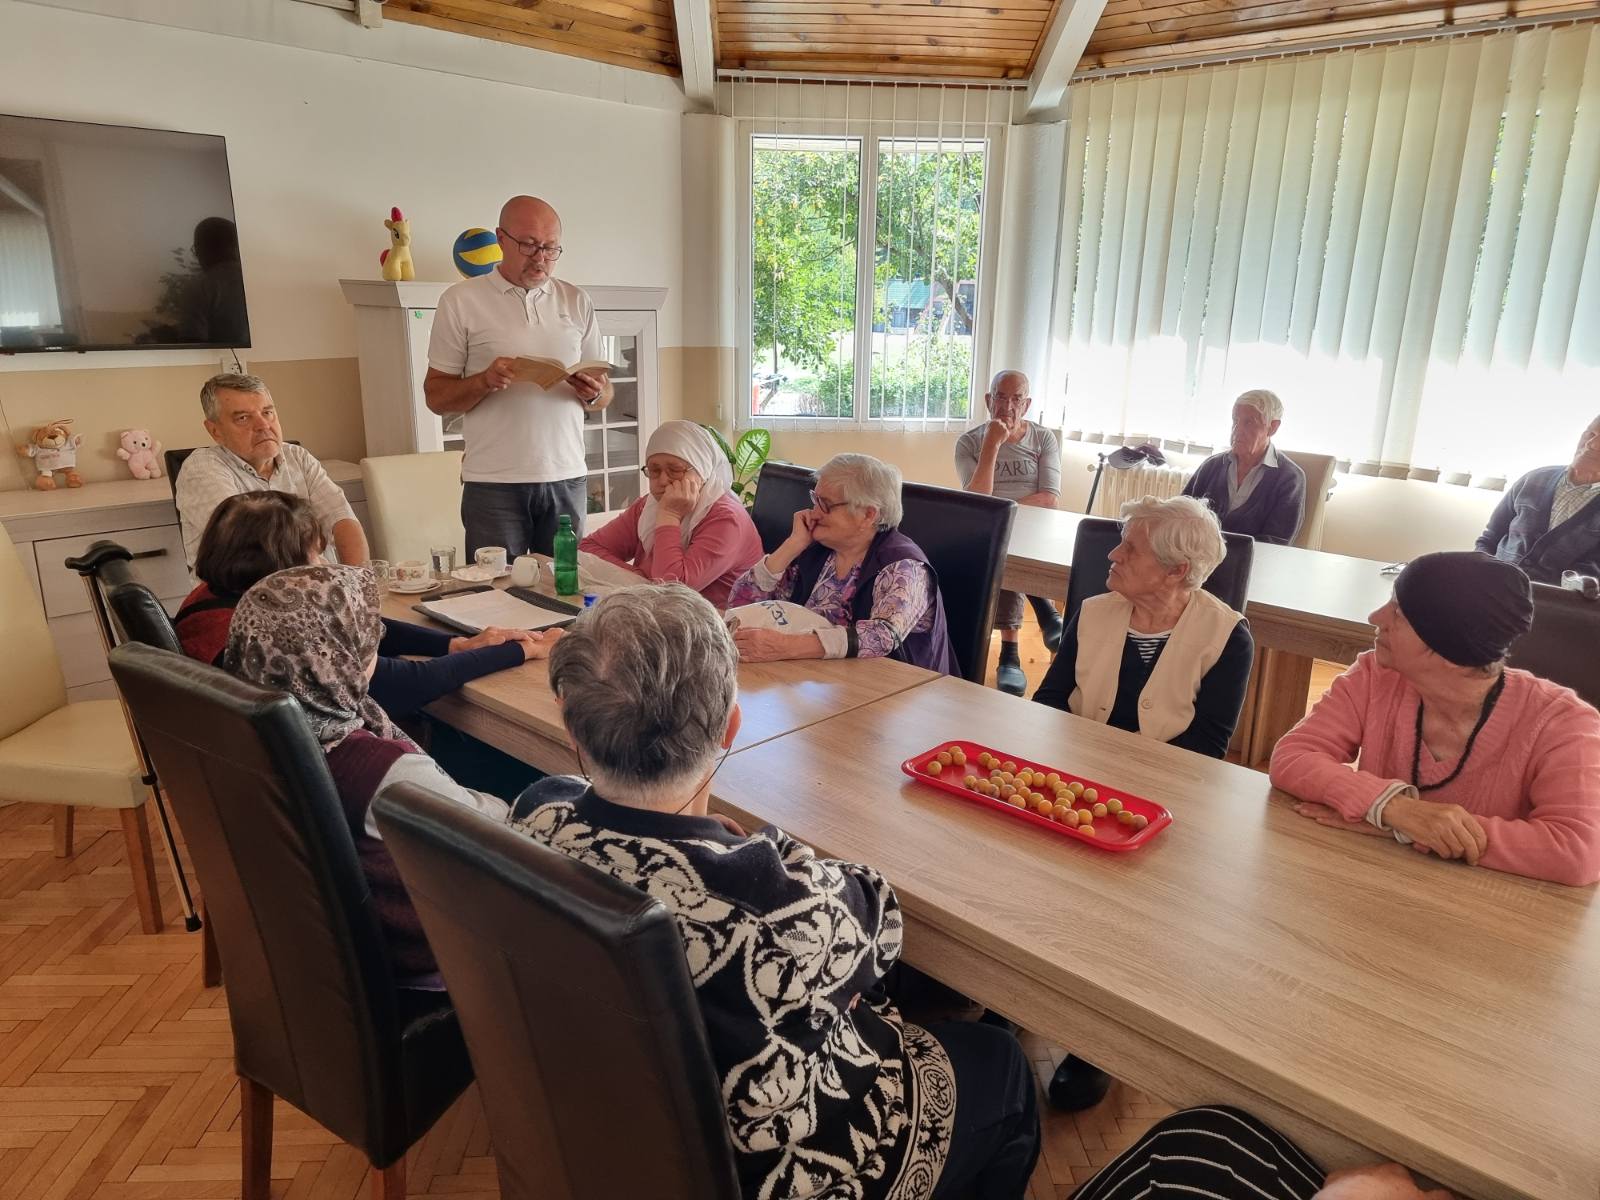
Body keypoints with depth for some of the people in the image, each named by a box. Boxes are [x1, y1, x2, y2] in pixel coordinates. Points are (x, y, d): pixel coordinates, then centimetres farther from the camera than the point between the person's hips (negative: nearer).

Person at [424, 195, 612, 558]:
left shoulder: (577, 302, 12)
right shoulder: (461, 301, 2)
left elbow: (604, 395, 14)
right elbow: (436, 396, 2)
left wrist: (594, 393, -9)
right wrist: (484, 381, -17)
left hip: (567, 478, 3)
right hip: (493, 484, -2)